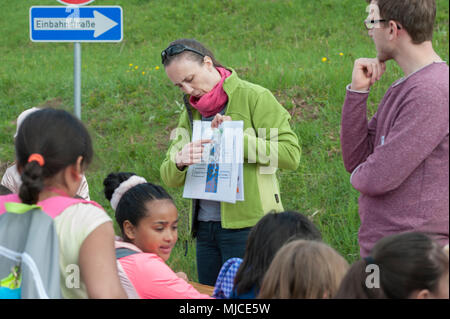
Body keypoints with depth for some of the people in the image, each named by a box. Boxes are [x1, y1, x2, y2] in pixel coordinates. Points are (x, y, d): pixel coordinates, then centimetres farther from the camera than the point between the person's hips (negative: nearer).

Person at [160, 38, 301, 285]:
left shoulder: (254, 97, -3)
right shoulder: (191, 112, 16)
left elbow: (291, 154, -12)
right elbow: (169, 178, 11)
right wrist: (180, 162, -13)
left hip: (246, 225, -6)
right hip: (204, 226, 6)